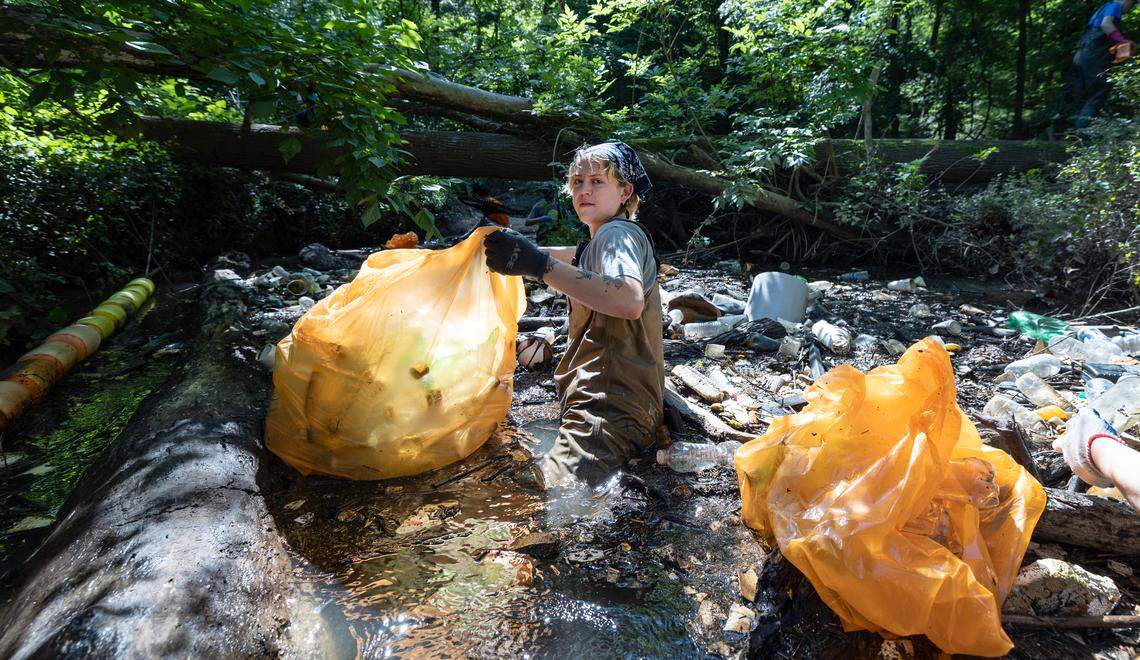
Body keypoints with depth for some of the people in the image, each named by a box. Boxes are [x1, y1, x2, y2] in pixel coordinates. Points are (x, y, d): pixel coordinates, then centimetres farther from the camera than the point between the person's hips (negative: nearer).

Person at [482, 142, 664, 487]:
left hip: (612, 410, -11)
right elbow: (578, 255, 43)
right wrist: (523, 249, 29)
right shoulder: (607, 239, 19)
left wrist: (539, 264, -34)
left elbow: (630, 301, -33)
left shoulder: (617, 234, -11)